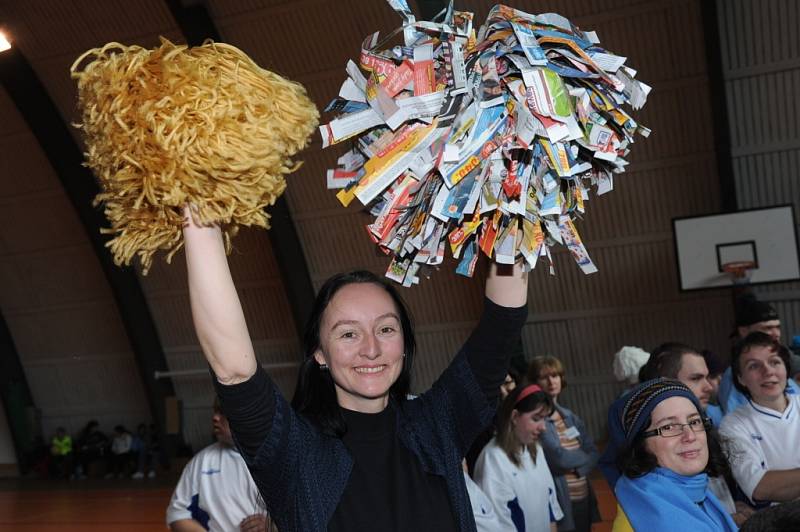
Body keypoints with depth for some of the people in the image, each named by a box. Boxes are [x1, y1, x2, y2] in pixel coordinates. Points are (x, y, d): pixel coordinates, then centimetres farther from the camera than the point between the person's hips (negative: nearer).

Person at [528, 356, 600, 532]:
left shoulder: (570, 416, 10)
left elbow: (593, 455, 7)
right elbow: (558, 457, -21)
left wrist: (577, 468, -12)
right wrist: (581, 457, -1)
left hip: (584, 500, 7)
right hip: (560, 505, -7)